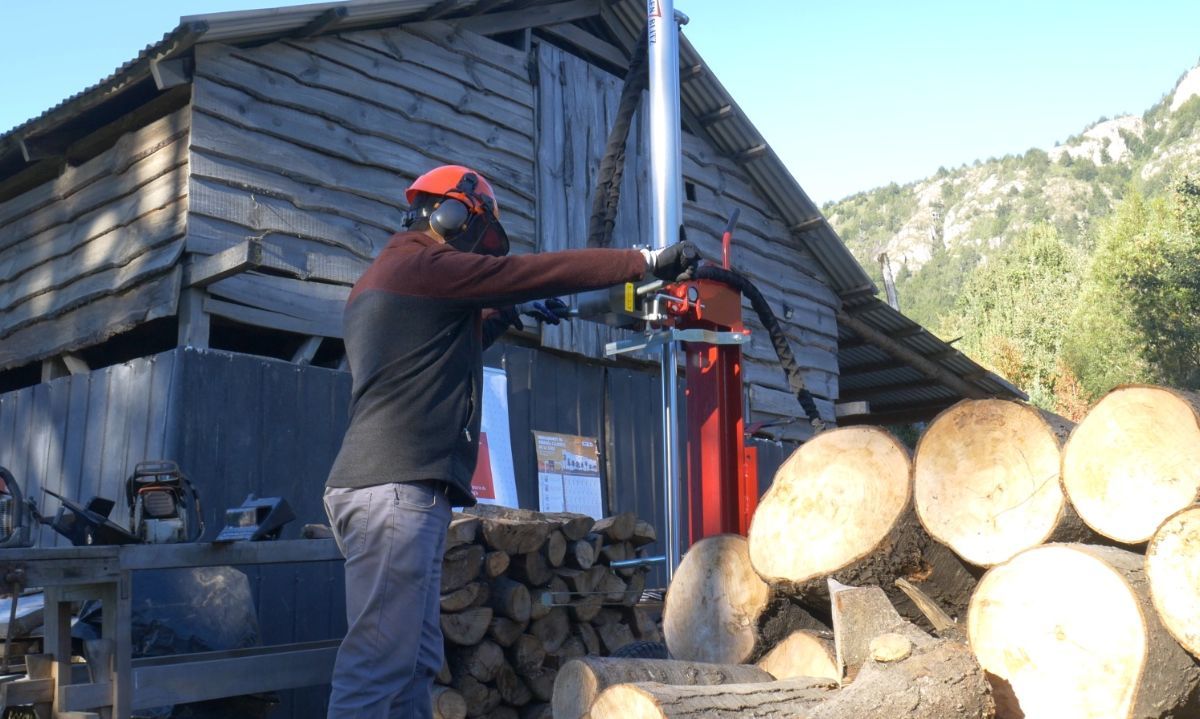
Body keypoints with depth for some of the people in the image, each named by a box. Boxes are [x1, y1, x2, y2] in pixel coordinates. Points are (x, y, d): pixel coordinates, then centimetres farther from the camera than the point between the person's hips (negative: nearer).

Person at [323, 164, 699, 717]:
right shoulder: (424, 263, -5)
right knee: (379, 663, -13)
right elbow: (541, 271, -5)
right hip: (397, 487, -10)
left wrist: (504, 312, 36)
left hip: (383, 487, 10)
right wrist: (647, 261, 1)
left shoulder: (384, 276, 25)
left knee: (414, 661, 9)